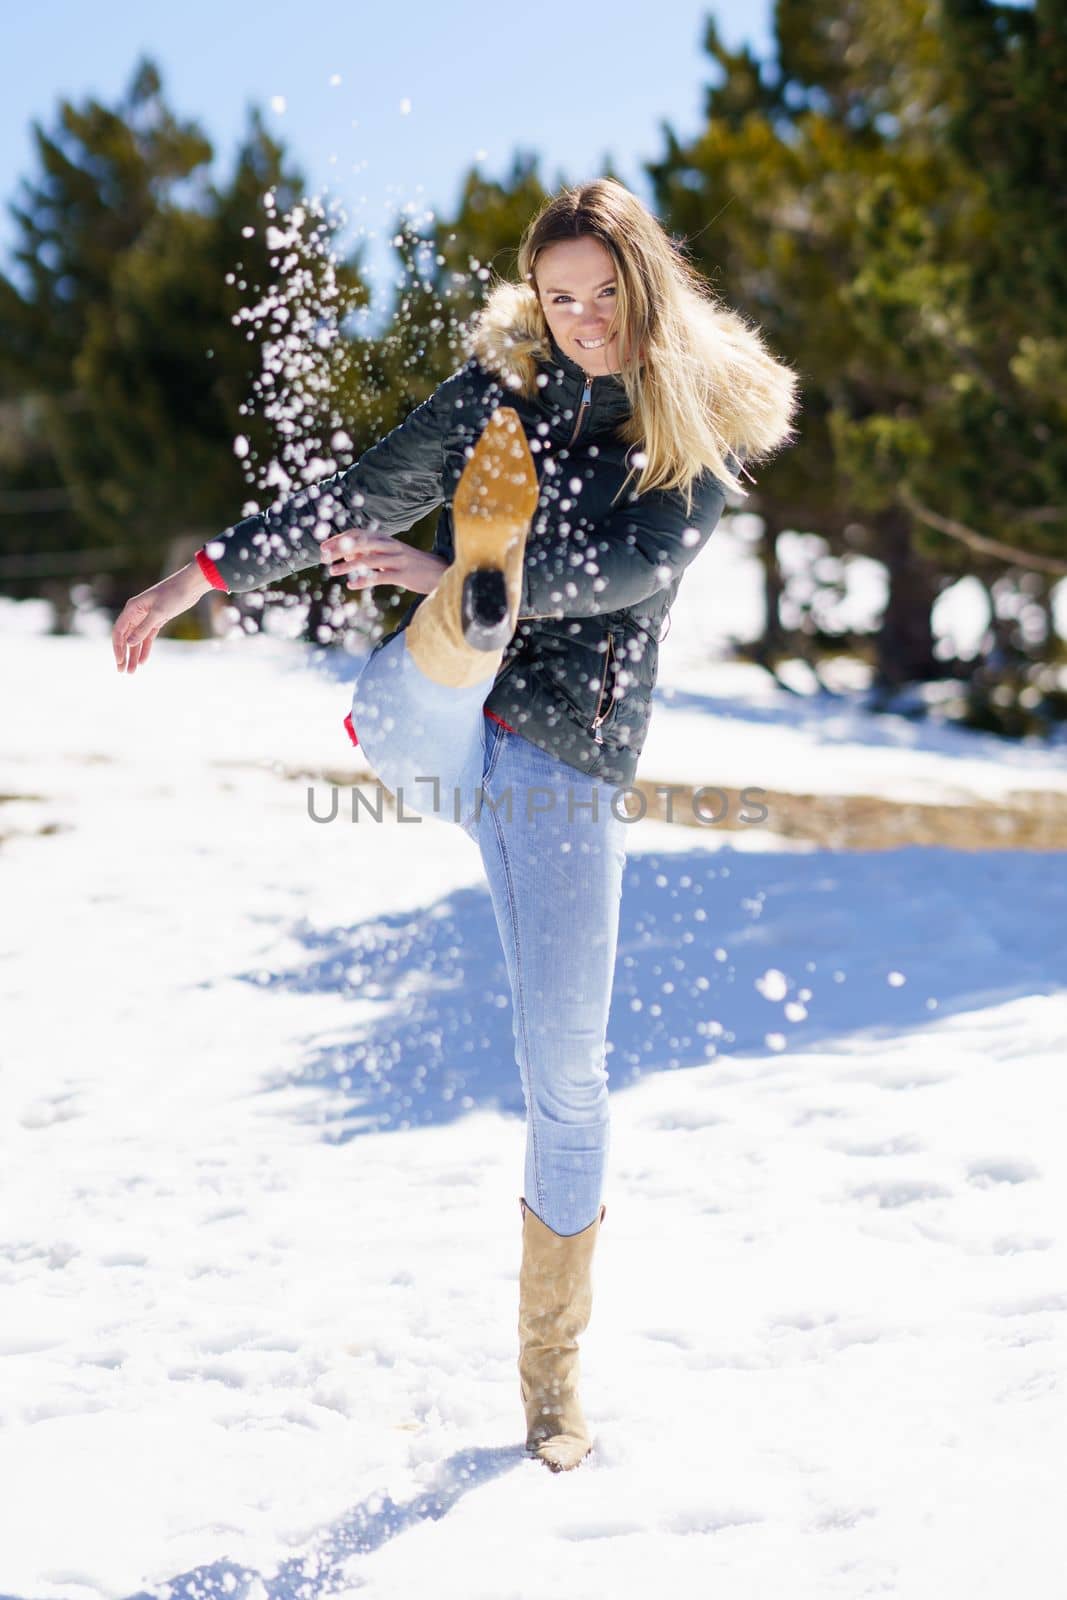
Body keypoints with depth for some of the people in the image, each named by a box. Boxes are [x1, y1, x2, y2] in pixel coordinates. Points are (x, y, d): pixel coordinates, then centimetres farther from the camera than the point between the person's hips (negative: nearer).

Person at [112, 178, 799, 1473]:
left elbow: (643, 564, -15)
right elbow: (356, 502, 15)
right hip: (422, 723, 2)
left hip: (570, 757, -1)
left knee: (565, 1063, 1)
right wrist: (201, 576, 13)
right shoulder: (499, 389, 7)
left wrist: (453, 574, -26)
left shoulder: (704, 431, 2)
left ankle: (550, 1363, 13)